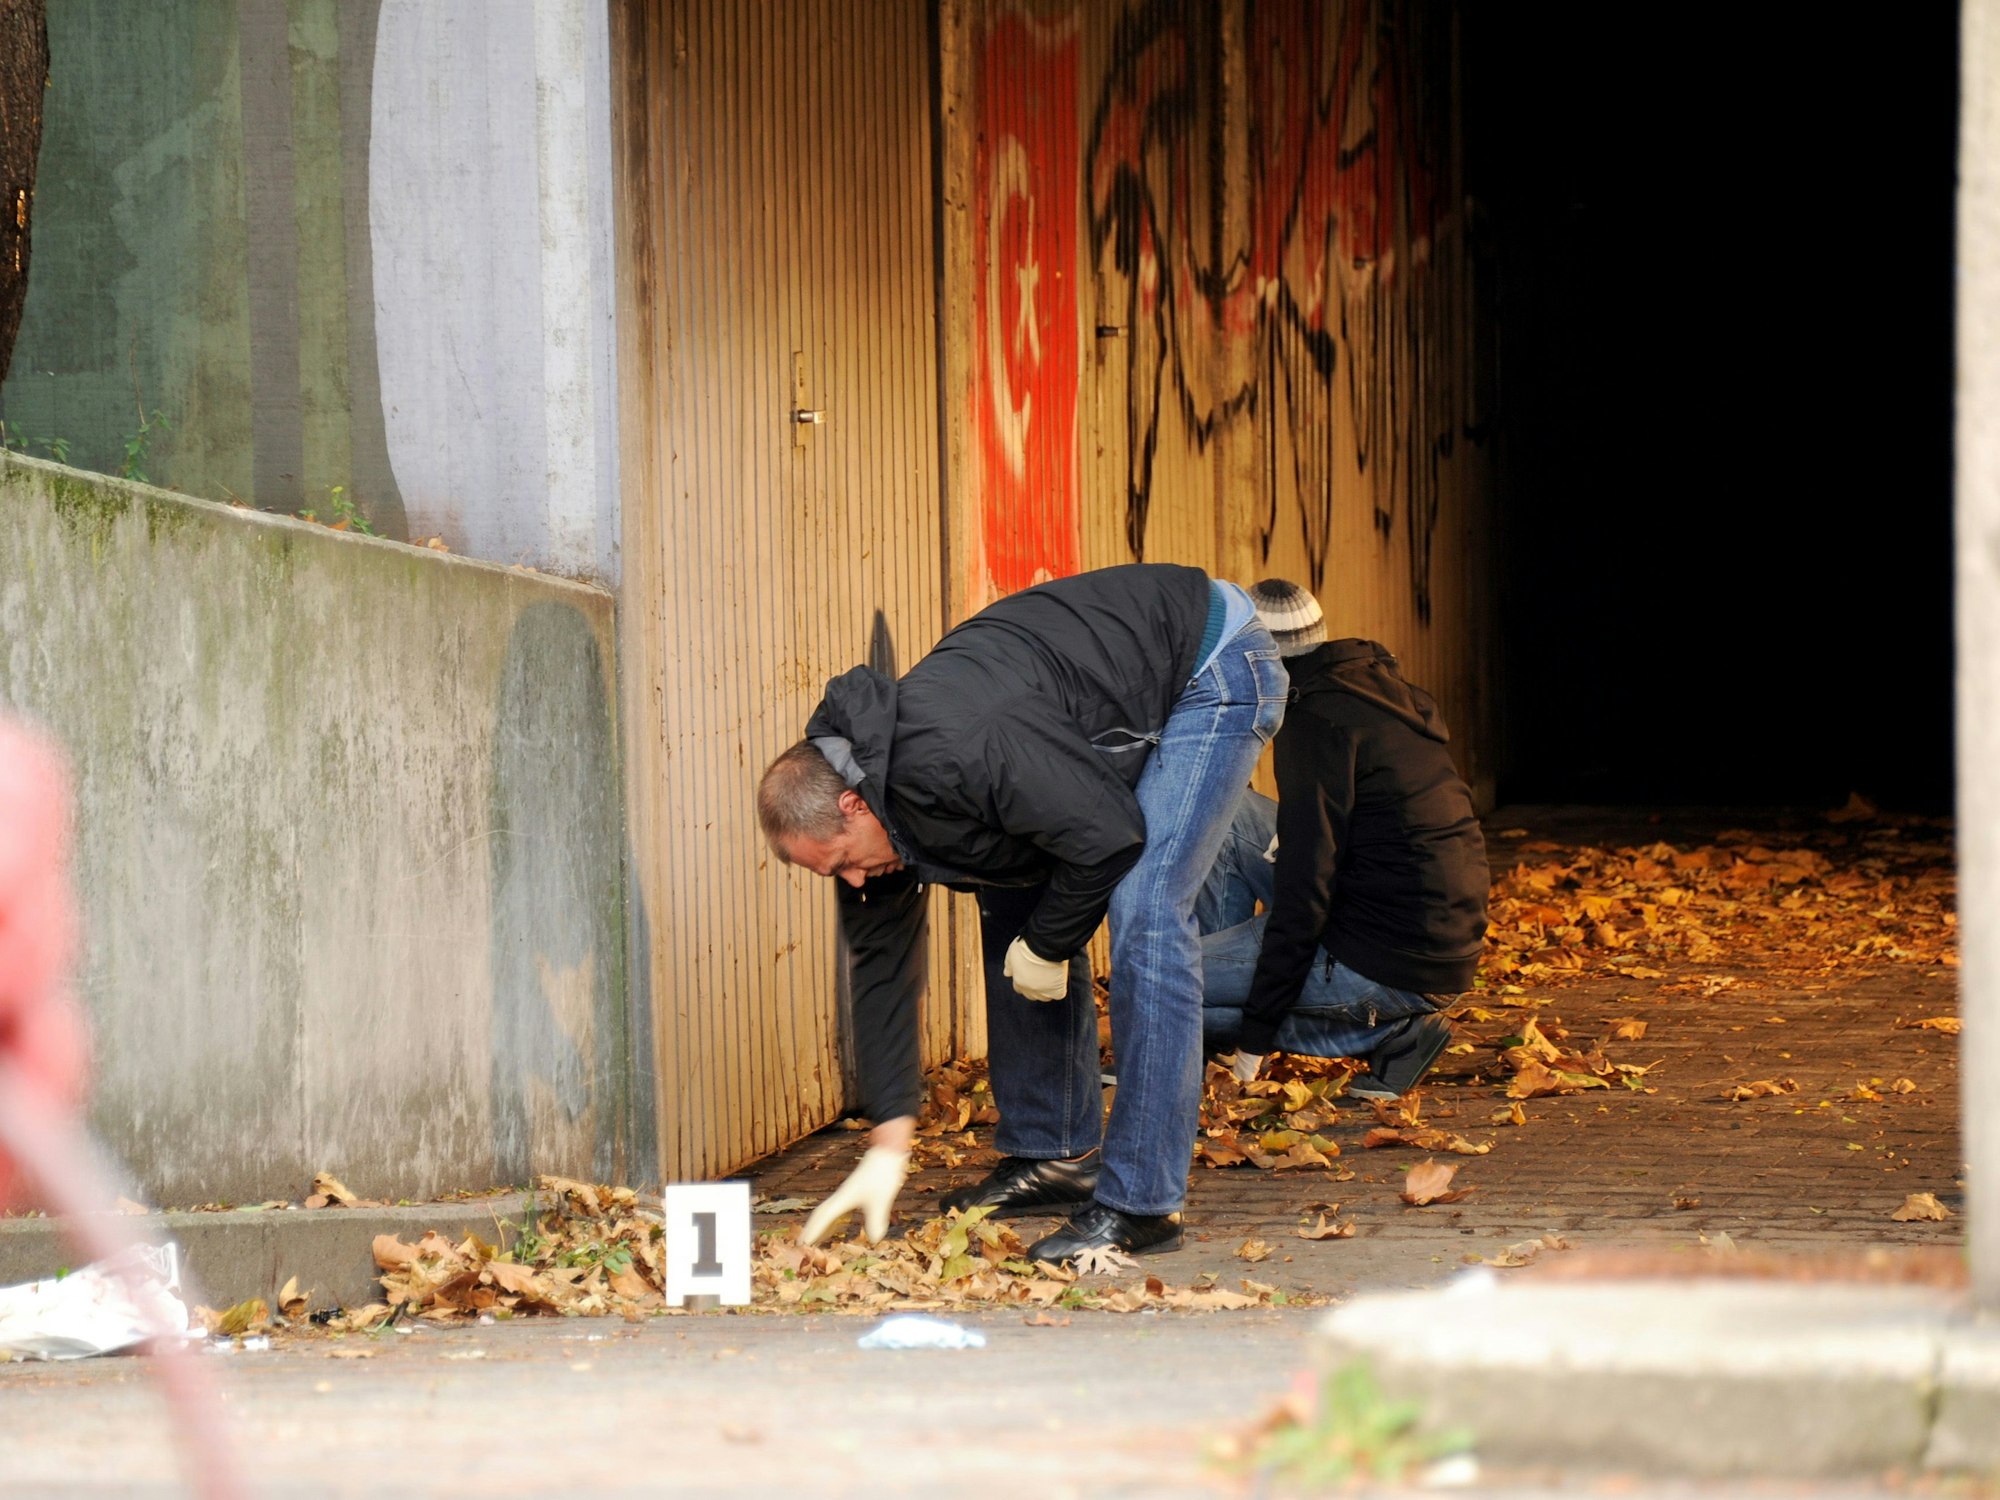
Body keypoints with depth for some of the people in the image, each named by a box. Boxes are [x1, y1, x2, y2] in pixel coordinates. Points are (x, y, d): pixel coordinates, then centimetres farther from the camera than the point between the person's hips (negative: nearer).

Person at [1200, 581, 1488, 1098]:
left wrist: (1256, 1033, -14)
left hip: (1394, 966, -9)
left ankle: (1386, 1033, -4)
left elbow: (1304, 891, -19)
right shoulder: (1378, 689, 12)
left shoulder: (1317, 722, -16)